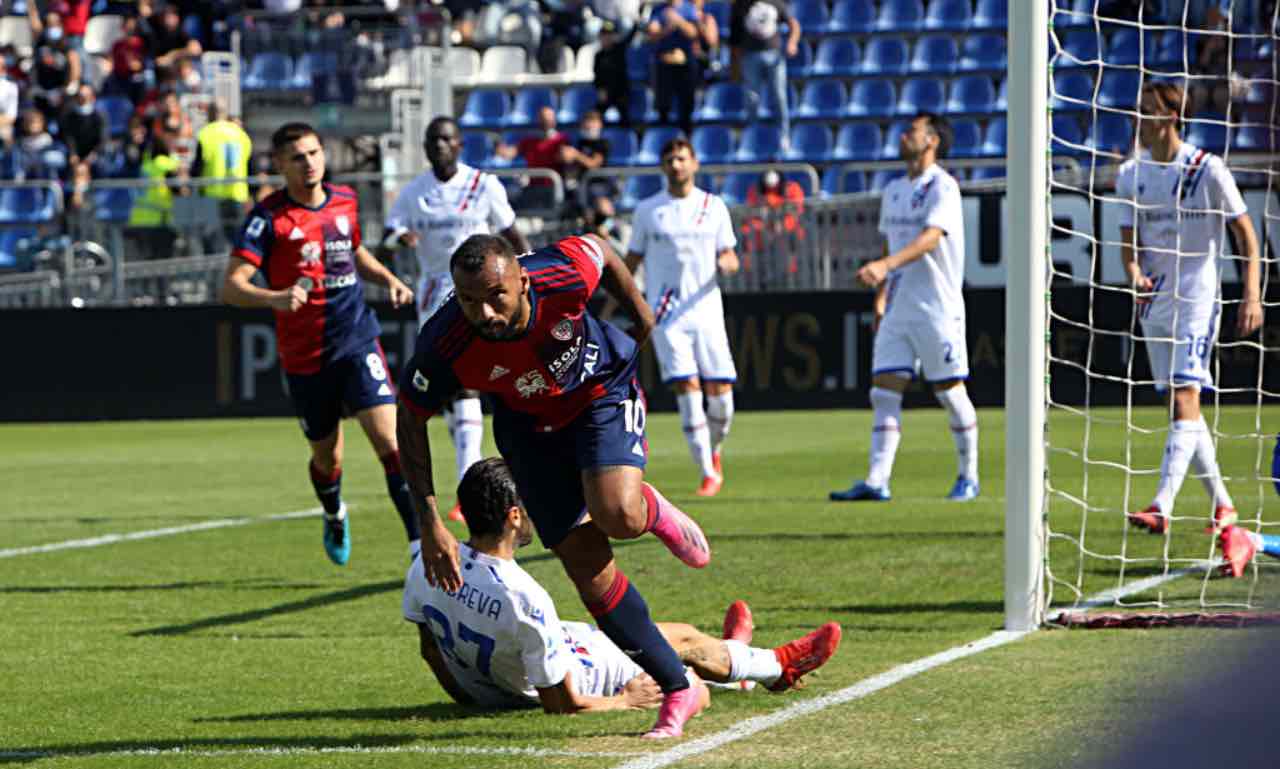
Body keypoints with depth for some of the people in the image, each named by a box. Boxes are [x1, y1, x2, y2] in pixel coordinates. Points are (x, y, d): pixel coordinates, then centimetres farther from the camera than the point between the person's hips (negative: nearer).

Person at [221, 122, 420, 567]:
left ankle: (420, 542, -18)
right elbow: (231, 287, -16)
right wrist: (275, 298, -35)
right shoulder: (269, 217, -9)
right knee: (327, 458, 12)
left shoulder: (346, 201, 6)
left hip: (358, 344, 2)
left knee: (389, 439, -16)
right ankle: (334, 517, 46)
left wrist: (388, 279, 10)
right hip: (304, 358, -2)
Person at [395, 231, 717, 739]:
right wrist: (430, 524, -17)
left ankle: (653, 511, 12)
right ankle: (678, 691, 8)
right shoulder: (445, 344, -32)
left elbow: (601, 252, -9)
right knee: (585, 562, -5)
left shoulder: (563, 274, -34)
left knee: (617, 516, -28)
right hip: (528, 425, 2)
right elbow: (410, 419, -15)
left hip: (601, 392, -2)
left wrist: (641, 316, 8)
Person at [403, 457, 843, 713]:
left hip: (480, 687, 7)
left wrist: (467, 695, 18)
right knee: (682, 639, 16)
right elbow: (562, 705, -29)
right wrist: (625, 702, -10)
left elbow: (430, 649, -1)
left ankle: (728, 661, 59)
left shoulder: (426, 568, -20)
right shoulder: (525, 599, -40)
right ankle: (780, 667, 48)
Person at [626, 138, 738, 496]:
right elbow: (631, 262, 10)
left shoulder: (714, 207, 9)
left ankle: (714, 451, 27)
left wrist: (727, 262, -13)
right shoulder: (648, 210, 7)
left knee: (721, 392, -4)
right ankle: (707, 473, -8)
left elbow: (730, 257, 11)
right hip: (666, 314, -1)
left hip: (706, 309, 1)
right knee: (687, 390, -12)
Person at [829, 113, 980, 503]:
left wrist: (885, 265, -37)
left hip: (938, 306, -7)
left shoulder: (942, 187, -10)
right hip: (898, 307, 7)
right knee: (884, 391, -3)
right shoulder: (893, 191, 15)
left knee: (950, 390, 0)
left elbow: (930, 238, -24)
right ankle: (877, 481, -8)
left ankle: (968, 477, 14)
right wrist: (880, 299, 17)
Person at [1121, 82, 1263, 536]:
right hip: (1154, 302, 7)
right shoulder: (1131, 175, 7)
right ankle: (1221, 504, 21)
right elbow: (1129, 241, 9)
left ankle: (1162, 507, -28)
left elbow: (1246, 234, -3)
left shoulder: (1207, 170, -8)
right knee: (1180, 407, 10)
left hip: (1197, 299, -7)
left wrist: (1252, 295, -12)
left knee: (1185, 400, -17)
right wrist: (1134, 273, -13)